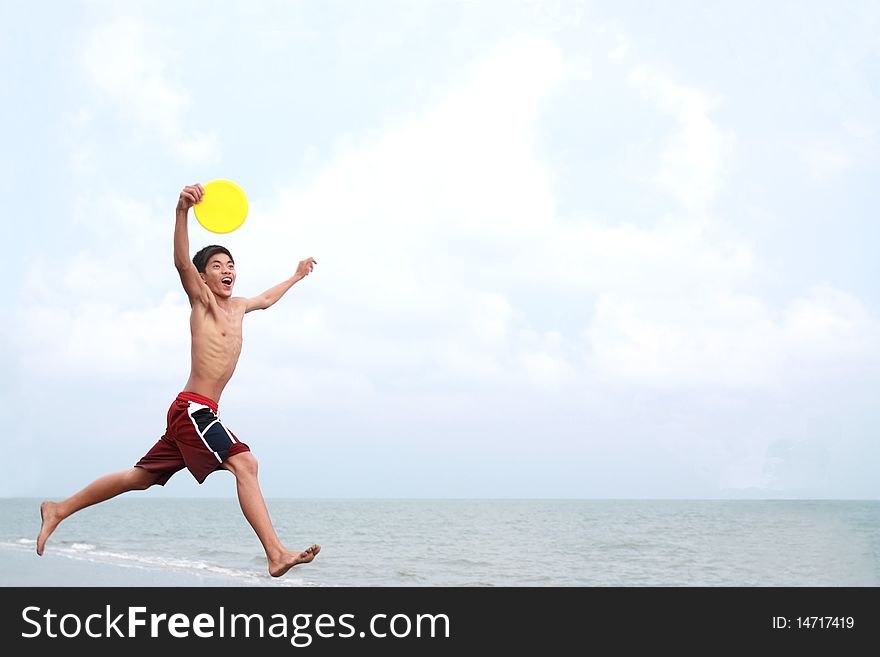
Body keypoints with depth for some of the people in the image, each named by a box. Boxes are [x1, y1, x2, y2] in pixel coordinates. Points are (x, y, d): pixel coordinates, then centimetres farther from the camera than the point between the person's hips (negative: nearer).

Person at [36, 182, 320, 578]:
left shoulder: (237, 307, 21)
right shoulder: (202, 299, -2)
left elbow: (266, 299, 43)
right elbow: (182, 263, -21)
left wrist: (296, 277, 55)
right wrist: (183, 210, -37)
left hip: (199, 412, 9)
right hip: (193, 408, -9)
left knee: (139, 478, 13)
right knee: (244, 463, -23)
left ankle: (59, 510, 21)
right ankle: (277, 555, -30)